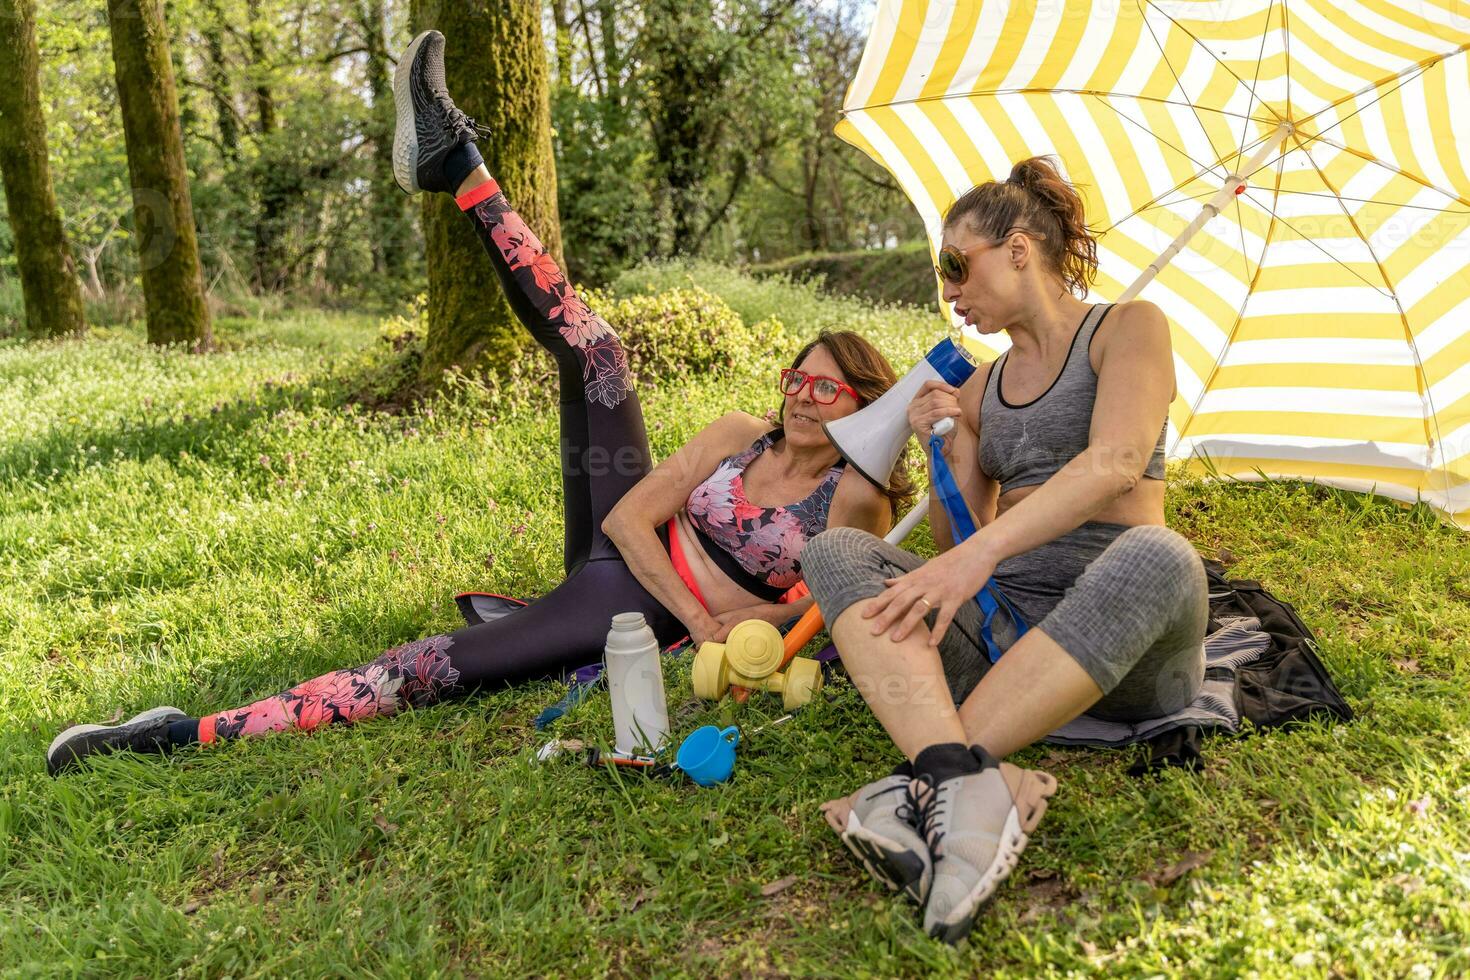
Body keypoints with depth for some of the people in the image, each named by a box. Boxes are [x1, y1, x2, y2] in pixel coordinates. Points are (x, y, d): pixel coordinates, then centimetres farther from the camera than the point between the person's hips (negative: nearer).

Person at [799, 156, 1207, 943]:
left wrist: (983, 550, -29)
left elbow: (1116, 460, -17)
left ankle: (925, 784, -39)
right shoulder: (979, 386, 21)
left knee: (1157, 557, -37)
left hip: (1115, 634, -4)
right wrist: (949, 455, 1)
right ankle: (976, 784, -42)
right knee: (834, 550, -16)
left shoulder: (1126, 328, 5)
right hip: (1001, 625, 5)